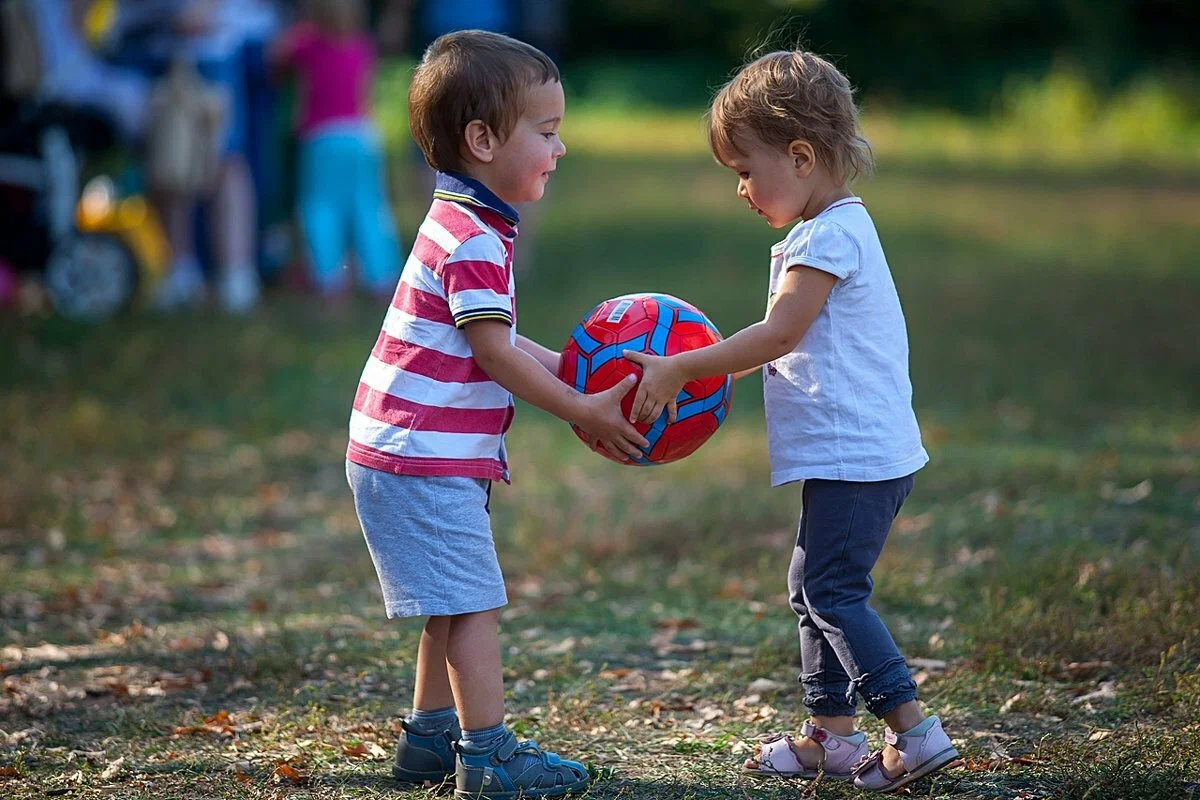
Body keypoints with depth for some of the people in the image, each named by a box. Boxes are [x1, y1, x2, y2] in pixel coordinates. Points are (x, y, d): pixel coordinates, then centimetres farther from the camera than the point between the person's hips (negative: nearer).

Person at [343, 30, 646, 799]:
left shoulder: (466, 226, 14)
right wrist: (584, 411, -14)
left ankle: (431, 736, 28)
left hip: (418, 458, 11)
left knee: (454, 603, 19)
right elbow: (495, 356, -20)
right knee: (472, 604, -8)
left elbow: (496, 342, 17)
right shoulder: (475, 241, -19)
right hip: (425, 462, -11)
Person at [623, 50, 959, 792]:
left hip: (857, 454, -11)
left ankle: (914, 730, -11)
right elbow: (787, 344, 19)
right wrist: (694, 373, 12)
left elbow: (780, 333, -22)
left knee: (832, 591, -10)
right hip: (856, 453, 11)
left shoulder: (832, 236, -16)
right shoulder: (833, 230, 17)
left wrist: (680, 369, -19)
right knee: (815, 588, 15)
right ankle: (831, 734, 22)